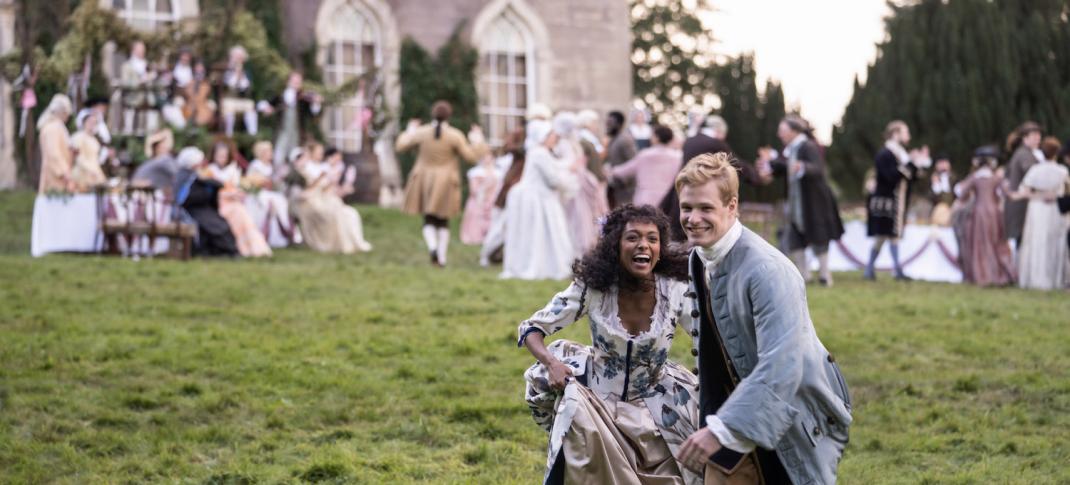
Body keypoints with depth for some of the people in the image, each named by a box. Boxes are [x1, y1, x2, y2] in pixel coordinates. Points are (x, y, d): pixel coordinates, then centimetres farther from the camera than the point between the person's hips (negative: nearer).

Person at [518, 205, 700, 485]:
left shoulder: (675, 290, -13)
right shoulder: (592, 287, -14)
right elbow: (531, 328, -9)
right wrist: (550, 362, -29)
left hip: (652, 406, 2)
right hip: (598, 396, -2)